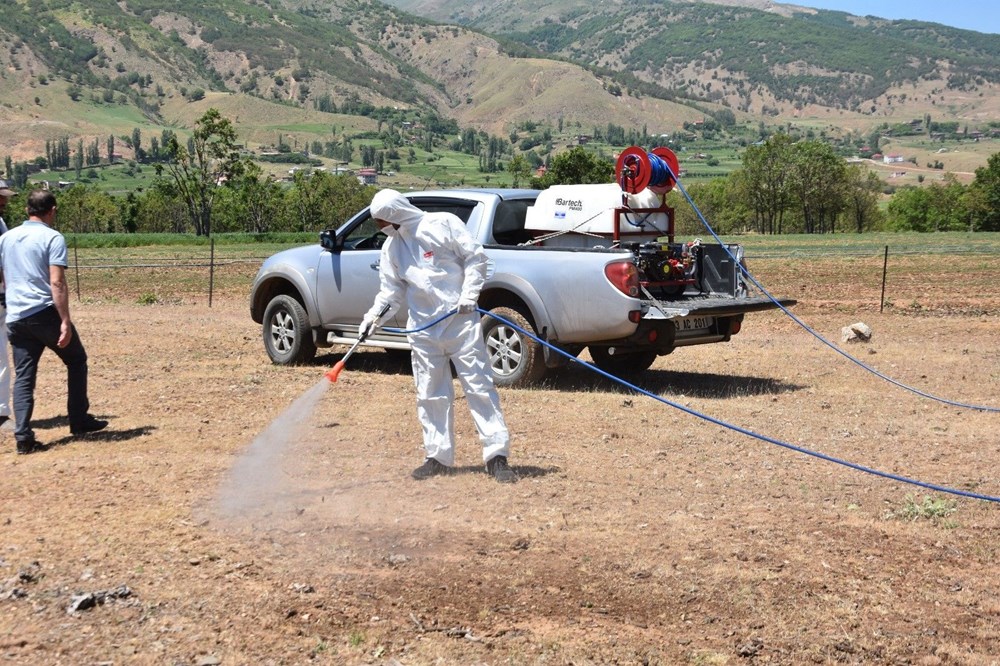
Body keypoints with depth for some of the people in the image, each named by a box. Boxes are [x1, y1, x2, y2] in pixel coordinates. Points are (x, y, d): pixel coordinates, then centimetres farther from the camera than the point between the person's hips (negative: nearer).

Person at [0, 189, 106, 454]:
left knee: (23, 376, 6)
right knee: (76, 361, 15)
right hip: (45, 313, -5)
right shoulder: (53, 238, -6)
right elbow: (57, 284, -15)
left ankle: (23, 436, -4)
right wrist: (65, 321, -17)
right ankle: (79, 421, 18)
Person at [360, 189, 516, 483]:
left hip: (460, 321, -6)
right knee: (430, 394, 8)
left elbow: (475, 257, -5)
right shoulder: (391, 247, 11)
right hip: (423, 329, 6)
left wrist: (469, 295, -13)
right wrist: (375, 316, -4)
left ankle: (497, 456, -3)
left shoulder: (443, 224, -6)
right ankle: (439, 457, 18)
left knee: (479, 386, -5)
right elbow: (391, 291, 12)